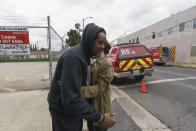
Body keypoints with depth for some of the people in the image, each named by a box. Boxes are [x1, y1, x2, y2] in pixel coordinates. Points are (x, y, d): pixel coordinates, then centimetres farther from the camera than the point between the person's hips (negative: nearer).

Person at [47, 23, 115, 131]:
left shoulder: (83, 55, 0)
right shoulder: (73, 57, -30)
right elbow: (70, 99, -33)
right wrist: (100, 118, -28)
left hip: (73, 106, 8)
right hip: (63, 110, -8)